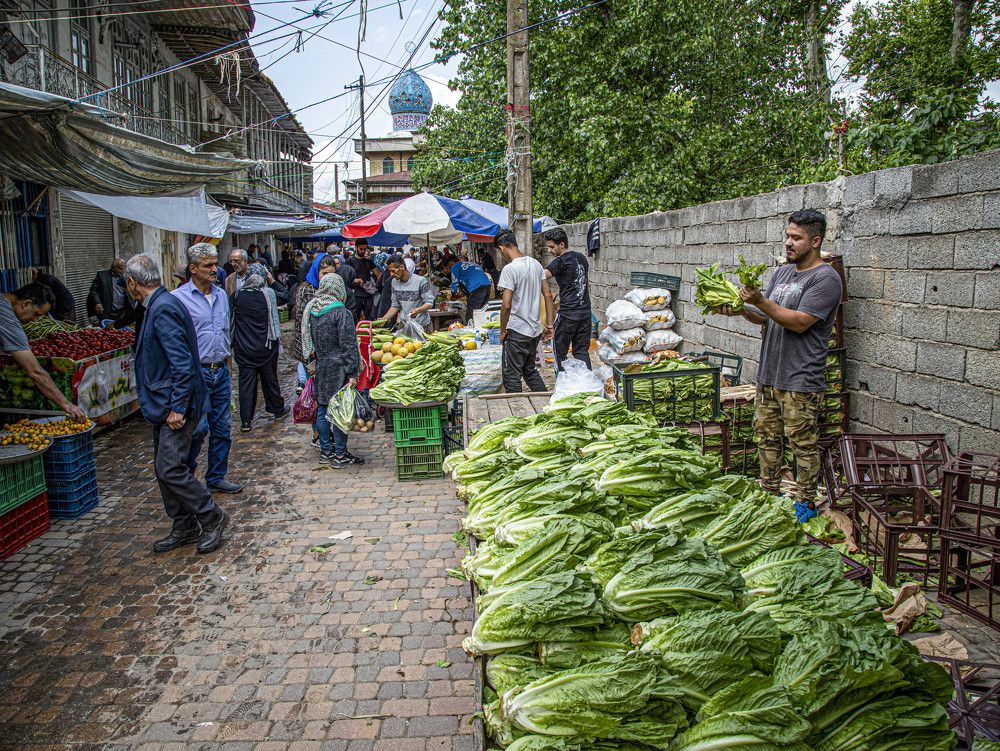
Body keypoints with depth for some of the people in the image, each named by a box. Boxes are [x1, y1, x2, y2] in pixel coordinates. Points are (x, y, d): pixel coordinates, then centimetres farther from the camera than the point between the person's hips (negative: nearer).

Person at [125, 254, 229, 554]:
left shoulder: (163, 309, -18)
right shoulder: (158, 305, 14)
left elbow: (182, 363, -24)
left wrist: (177, 408, -23)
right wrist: (173, 406, 21)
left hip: (175, 406, -10)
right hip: (164, 405, 10)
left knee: (170, 468, -9)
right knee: (165, 469, 14)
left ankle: (212, 518, 6)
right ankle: (184, 528, 24)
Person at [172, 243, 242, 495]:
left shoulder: (221, 295, 12)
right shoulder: (179, 298, -10)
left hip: (221, 371, 7)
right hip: (196, 372, -7)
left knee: (222, 427, 10)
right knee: (198, 426, -10)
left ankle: (216, 478, 23)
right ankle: (185, 473, 16)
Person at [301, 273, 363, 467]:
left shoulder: (310, 310, 7)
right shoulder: (340, 312, -15)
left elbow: (307, 340, 15)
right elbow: (349, 345, -17)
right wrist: (352, 373, -15)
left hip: (319, 369, 7)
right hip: (337, 369, -7)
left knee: (322, 409, 13)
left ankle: (326, 450, 23)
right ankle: (340, 455, 5)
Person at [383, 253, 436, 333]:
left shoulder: (420, 281, -14)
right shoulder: (394, 282, 4)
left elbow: (429, 303, -13)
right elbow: (395, 305, 12)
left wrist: (418, 310, -31)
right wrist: (385, 318, 0)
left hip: (422, 325, -4)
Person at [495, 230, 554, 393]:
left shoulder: (510, 269, -17)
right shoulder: (536, 264, 6)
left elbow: (506, 305, -19)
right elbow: (548, 295, 9)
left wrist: (502, 331, -7)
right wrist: (549, 325, 13)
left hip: (517, 331, -8)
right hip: (535, 330, 8)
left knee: (511, 376, 3)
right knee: (530, 370, 22)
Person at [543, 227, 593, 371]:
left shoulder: (560, 262, -12)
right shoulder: (581, 257, 12)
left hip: (568, 314, -7)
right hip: (585, 312, 7)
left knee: (559, 352, 6)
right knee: (582, 351, 11)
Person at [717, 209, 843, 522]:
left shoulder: (826, 278, -12)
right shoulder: (782, 272, 14)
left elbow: (800, 322, -21)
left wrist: (760, 301, -25)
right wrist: (741, 309, -4)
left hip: (800, 381, -8)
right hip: (768, 374, 8)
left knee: (803, 445, 2)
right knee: (767, 437, 16)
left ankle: (806, 504, 15)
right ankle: (770, 494, 29)